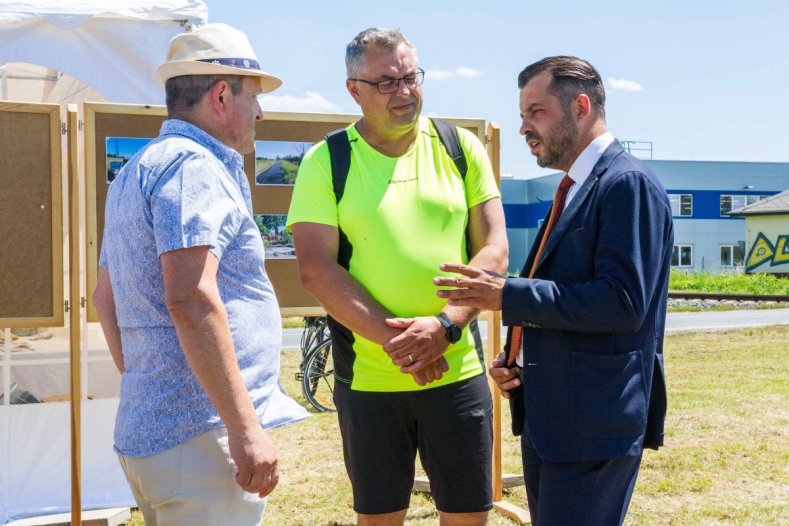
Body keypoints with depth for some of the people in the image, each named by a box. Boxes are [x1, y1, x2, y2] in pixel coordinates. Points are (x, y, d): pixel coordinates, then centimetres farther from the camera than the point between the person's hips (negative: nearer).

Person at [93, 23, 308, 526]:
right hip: (199, 435, -10)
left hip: (144, 429, 10)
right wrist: (245, 427, -24)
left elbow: (106, 298, 26)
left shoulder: (136, 172, 19)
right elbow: (190, 300, -25)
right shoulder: (193, 165, -13)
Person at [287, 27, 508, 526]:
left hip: (458, 369, 1)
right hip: (366, 374, -1)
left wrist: (444, 326, -15)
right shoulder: (326, 162, -1)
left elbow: (494, 250, 0)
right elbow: (317, 268, -8)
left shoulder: (461, 149, 4)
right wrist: (393, 338, -17)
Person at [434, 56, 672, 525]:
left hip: (592, 424, -9)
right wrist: (518, 362, 7)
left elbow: (623, 302, -24)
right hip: (547, 418, 9)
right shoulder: (576, 188, 15)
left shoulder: (628, 183, -14)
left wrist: (509, 295, -21)